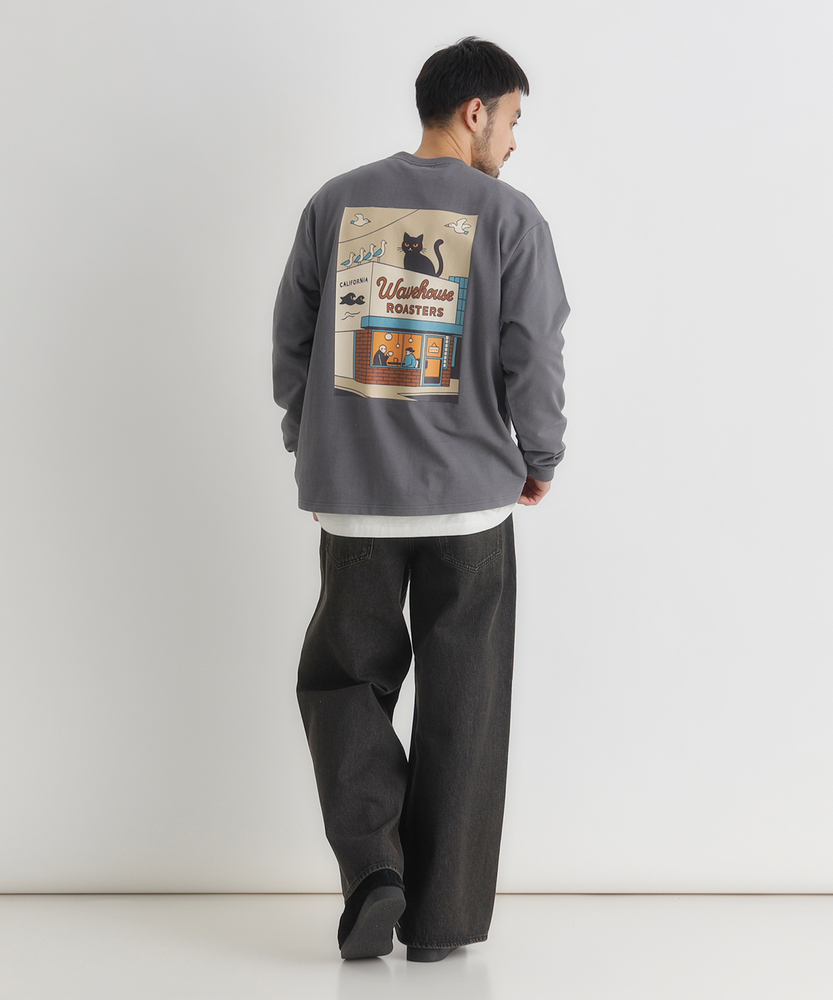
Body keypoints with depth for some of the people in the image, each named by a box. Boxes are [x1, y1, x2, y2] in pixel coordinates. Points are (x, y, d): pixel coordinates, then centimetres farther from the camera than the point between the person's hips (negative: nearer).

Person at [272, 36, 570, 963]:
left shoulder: (336, 203, 4)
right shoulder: (508, 215, -5)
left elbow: (291, 339, 8)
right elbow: (533, 356, -6)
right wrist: (540, 461, 9)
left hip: (352, 496, 2)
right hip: (470, 499, -2)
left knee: (344, 676, 16)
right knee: (460, 706, 8)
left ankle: (372, 863, -2)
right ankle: (443, 914, 13)